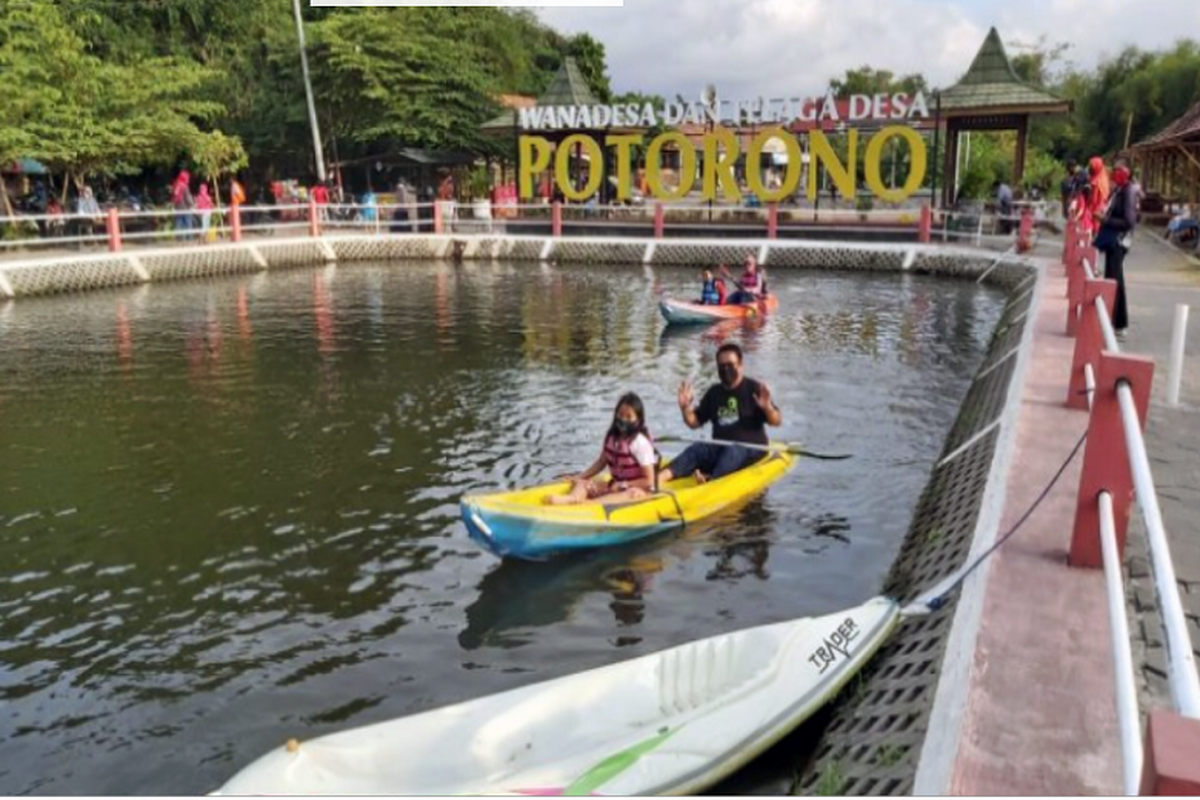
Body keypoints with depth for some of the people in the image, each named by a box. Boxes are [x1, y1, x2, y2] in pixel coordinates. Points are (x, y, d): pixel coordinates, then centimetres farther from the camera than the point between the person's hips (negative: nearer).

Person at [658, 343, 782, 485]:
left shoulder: (754, 389, -1)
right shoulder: (714, 392, 14)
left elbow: (777, 422, -7)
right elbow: (694, 422, 15)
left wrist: (767, 408, -28)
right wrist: (685, 408, -4)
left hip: (750, 448, -3)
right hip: (720, 447, 3)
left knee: (732, 451, -34)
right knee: (696, 449, -23)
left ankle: (710, 480, -61)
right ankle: (659, 478, -47)